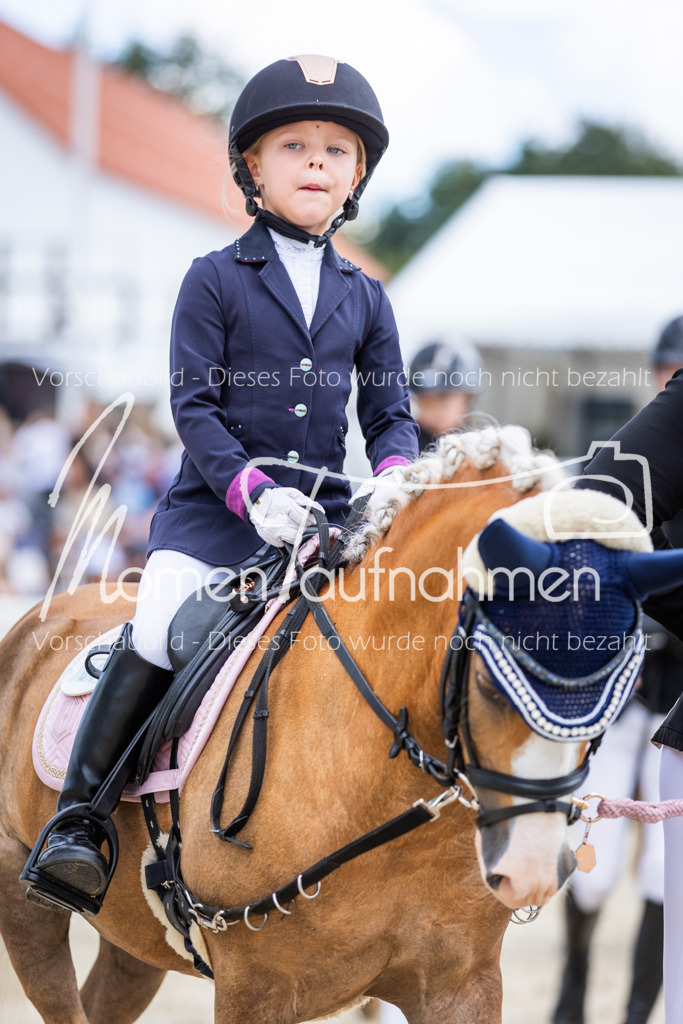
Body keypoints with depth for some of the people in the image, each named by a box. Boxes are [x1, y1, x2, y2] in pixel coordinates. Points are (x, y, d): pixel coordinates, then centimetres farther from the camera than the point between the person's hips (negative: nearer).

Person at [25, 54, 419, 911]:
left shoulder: (364, 299, 13)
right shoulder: (216, 279, 2)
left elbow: (391, 414, 13)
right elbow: (193, 404, -5)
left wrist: (392, 479, -10)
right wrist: (251, 489, -19)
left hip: (329, 511, 4)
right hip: (216, 508, -3)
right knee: (158, 633, -21)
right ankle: (79, 816, -13)